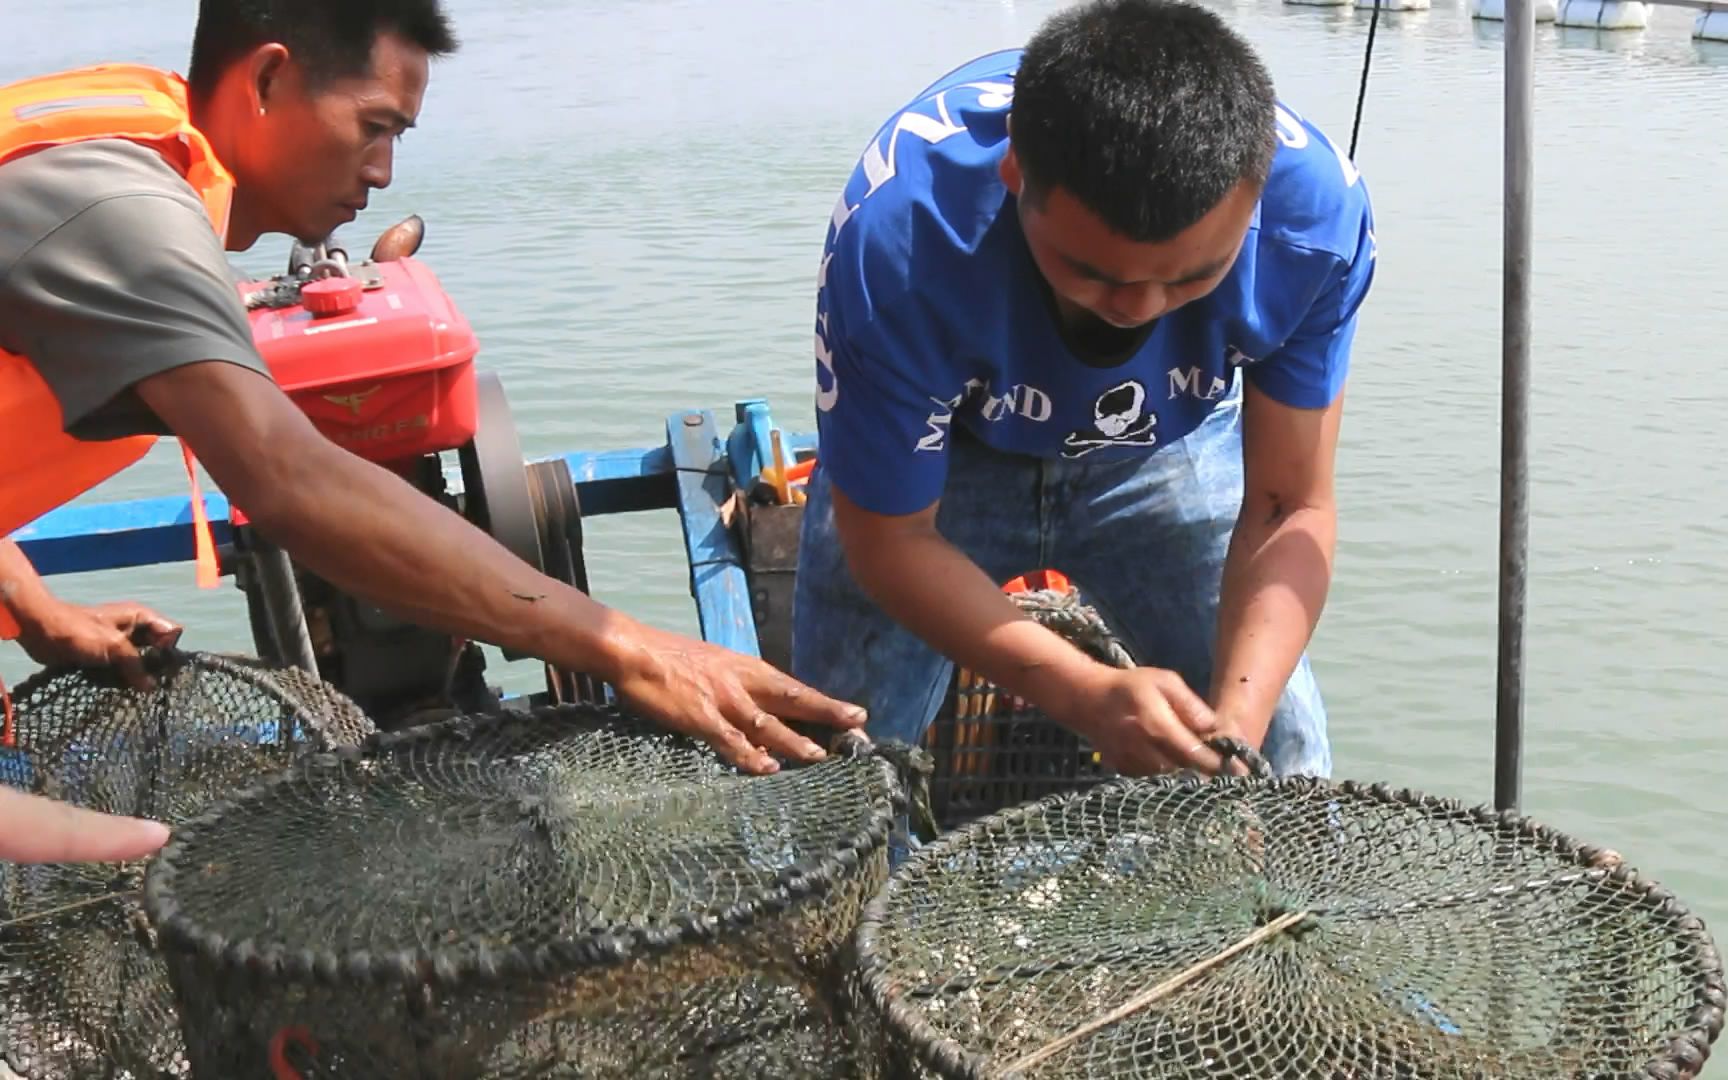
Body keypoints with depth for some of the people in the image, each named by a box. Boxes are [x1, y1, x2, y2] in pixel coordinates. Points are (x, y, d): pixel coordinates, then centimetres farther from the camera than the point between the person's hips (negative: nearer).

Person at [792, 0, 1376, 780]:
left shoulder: (1317, 212, -31)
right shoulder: (902, 230, -39)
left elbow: (1287, 510, -20)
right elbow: (889, 537, -26)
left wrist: (1238, 719, -36)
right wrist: (1090, 698, -38)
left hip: (1175, 448, 2)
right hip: (944, 449, -1)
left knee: (1288, 784, -5)